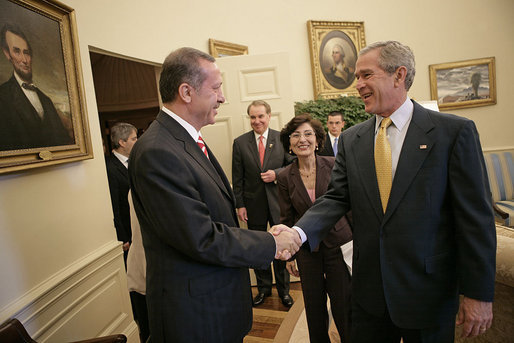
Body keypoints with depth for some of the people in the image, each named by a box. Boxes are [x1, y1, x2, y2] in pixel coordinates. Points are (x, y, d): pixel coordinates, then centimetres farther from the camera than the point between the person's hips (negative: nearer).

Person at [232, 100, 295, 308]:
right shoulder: (240, 143, 1)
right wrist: (240, 205, -3)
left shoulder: (281, 138, -1)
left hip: (278, 203, -1)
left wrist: (277, 174, -15)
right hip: (254, 204, 1)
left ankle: (283, 290, 28)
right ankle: (263, 288, 32)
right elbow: (237, 178, 1)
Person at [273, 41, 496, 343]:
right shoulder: (351, 139, 3)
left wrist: (479, 294, -8)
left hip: (428, 290, -3)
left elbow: (476, 217, -9)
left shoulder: (455, 132, -9)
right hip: (369, 288, 4)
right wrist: (299, 232, -19)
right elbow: (336, 198, -2)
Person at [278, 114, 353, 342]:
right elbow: (287, 219, 3)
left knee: (343, 305, 8)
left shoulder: (333, 165, -8)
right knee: (314, 307, 14)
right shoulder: (285, 177, -4)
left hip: (338, 244, -1)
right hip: (307, 249, 2)